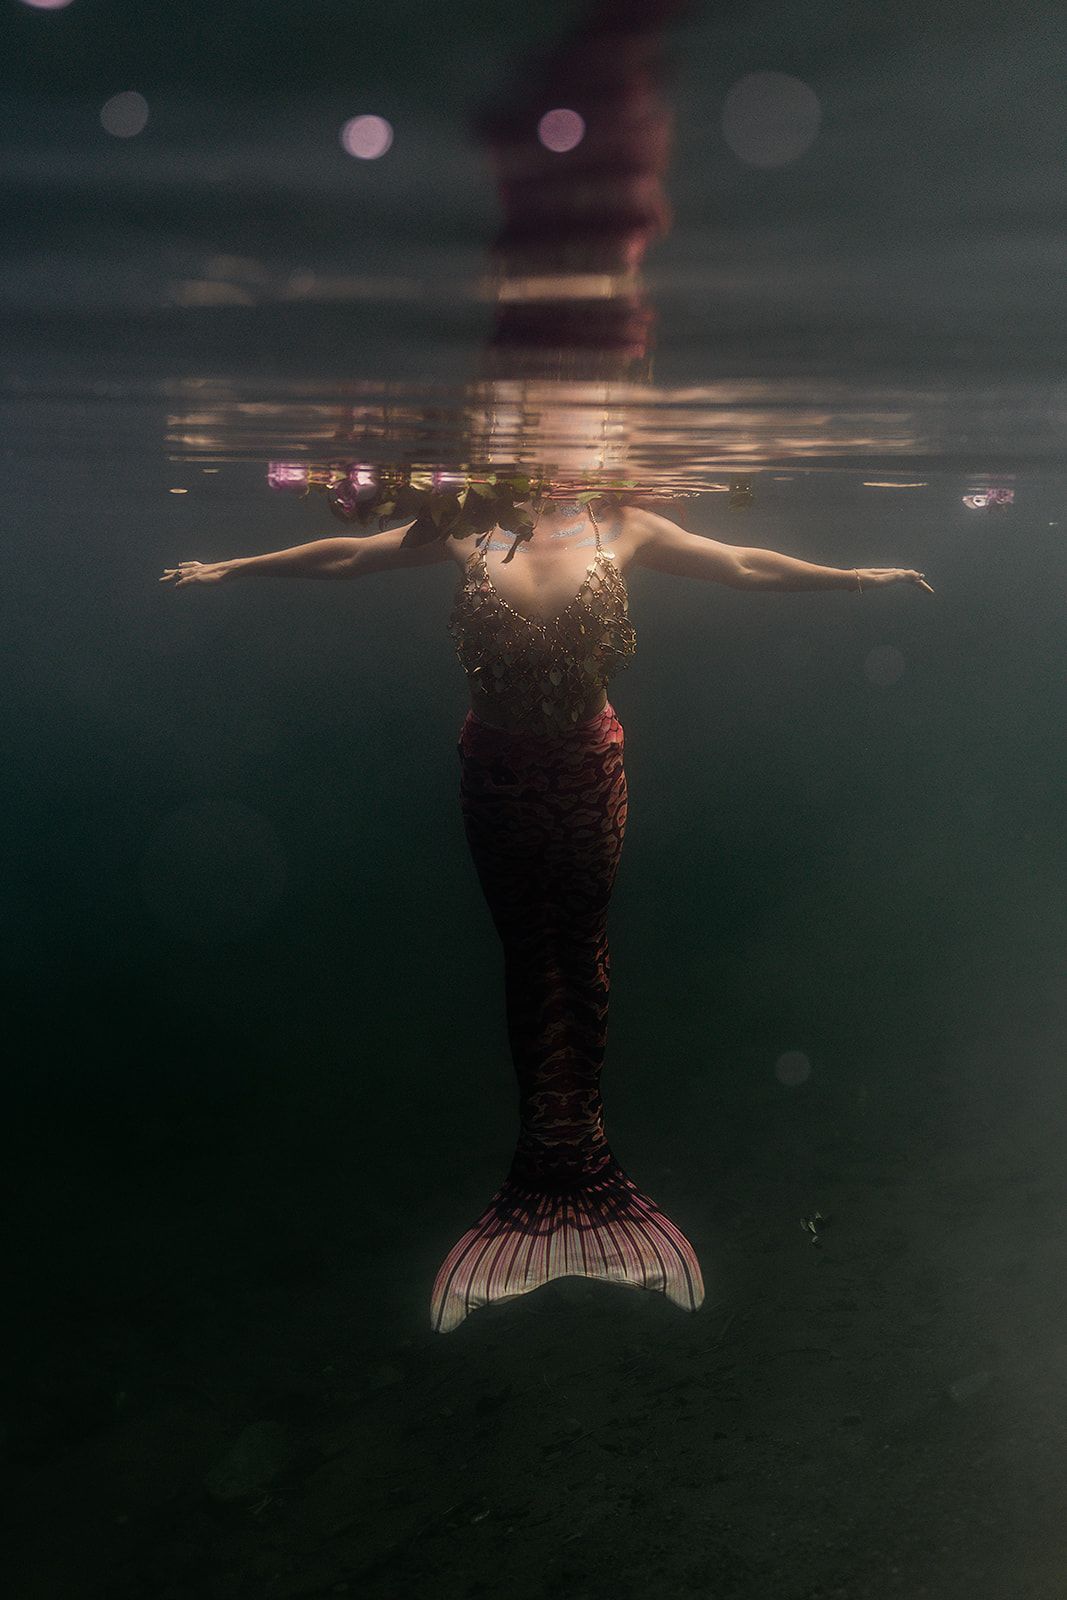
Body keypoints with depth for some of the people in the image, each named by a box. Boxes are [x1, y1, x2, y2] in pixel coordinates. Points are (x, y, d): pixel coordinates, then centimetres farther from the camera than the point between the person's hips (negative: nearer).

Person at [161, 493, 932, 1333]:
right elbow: (344, 556, 10)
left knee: (581, 941, 5)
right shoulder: (469, 529, 4)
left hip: (589, 764, 0)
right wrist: (232, 568, 13)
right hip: (497, 764, 0)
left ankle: (572, 1143, 17)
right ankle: (555, 1148, 16)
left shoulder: (621, 528, 4)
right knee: (526, 947, 6)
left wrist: (851, 576, 10)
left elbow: (744, 565, 9)